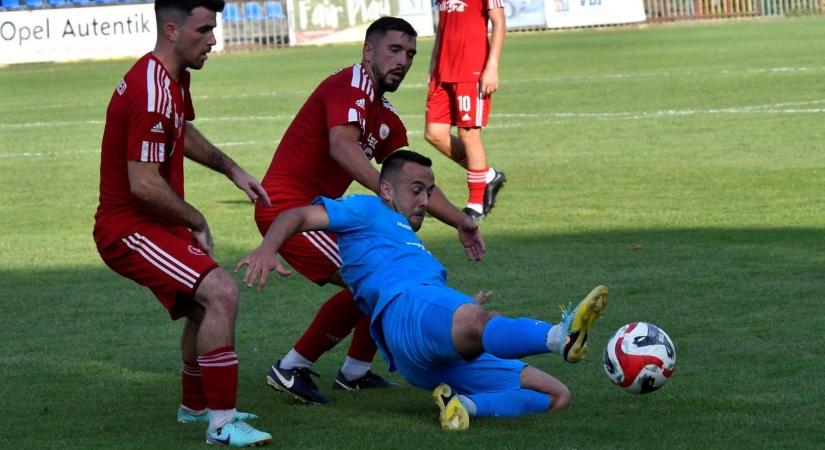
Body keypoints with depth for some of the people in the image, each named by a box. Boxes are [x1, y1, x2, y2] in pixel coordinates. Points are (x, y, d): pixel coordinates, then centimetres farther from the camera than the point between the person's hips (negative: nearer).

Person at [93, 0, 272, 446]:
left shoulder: (174, 77, 8)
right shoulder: (153, 94, -25)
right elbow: (144, 183, -27)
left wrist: (231, 169, 19)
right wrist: (197, 222, -13)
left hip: (149, 223, 11)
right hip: (130, 228, -11)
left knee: (204, 303, 26)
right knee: (220, 293, -25)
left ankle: (195, 405, 45)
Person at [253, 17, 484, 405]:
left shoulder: (388, 121, 16)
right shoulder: (352, 84, -13)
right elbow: (342, 147, -30)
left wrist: (459, 221, 11)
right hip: (286, 204, -10)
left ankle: (356, 372, 21)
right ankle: (290, 370, -8)